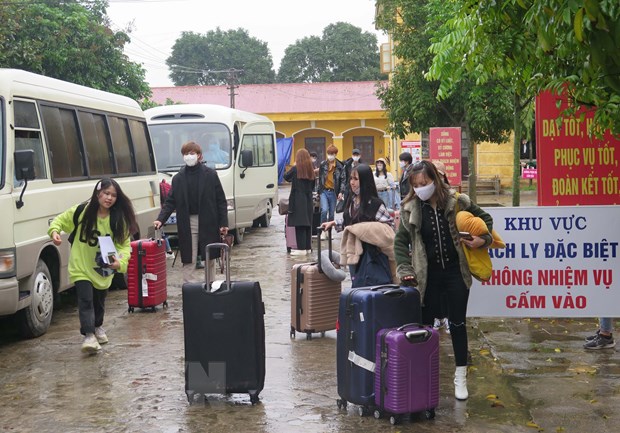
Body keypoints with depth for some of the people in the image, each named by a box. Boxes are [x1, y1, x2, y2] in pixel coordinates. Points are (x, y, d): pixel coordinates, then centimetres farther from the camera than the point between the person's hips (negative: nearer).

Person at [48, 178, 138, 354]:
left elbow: (125, 244, -9)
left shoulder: (119, 219, -11)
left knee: (99, 301, 20)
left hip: (104, 269, 3)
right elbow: (60, 220, 1)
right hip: (81, 267, -2)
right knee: (86, 300, -16)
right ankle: (89, 335, -16)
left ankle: (97, 326, 45)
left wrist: (120, 262, -27)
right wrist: (54, 231, -20)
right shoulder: (81, 211, -13)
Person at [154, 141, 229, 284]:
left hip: (208, 222, -1)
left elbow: (220, 200, 0)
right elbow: (170, 202, 4)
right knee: (188, 259, 1)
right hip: (187, 223, 1)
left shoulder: (210, 175, 0)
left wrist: (223, 223, -5)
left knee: (210, 257, 9)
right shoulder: (178, 178, 5)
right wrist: (160, 219, -11)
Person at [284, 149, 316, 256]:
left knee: (299, 224, -4)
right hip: (308, 200, 6)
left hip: (298, 200, -6)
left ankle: (301, 248, -6)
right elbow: (313, 185, 13)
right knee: (307, 224, 10)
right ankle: (307, 247, 14)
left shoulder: (295, 169, -9)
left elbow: (286, 177, 5)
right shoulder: (311, 170, 6)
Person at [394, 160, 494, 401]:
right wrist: (405, 270, -8)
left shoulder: (457, 202, -5)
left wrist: (483, 239, -8)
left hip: (456, 272, -1)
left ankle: (461, 377, 16)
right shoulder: (410, 209, -3)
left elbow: (485, 218, 9)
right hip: (428, 275, 1)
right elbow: (400, 242, 3)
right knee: (425, 325, 6)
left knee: (457, 323, 4)